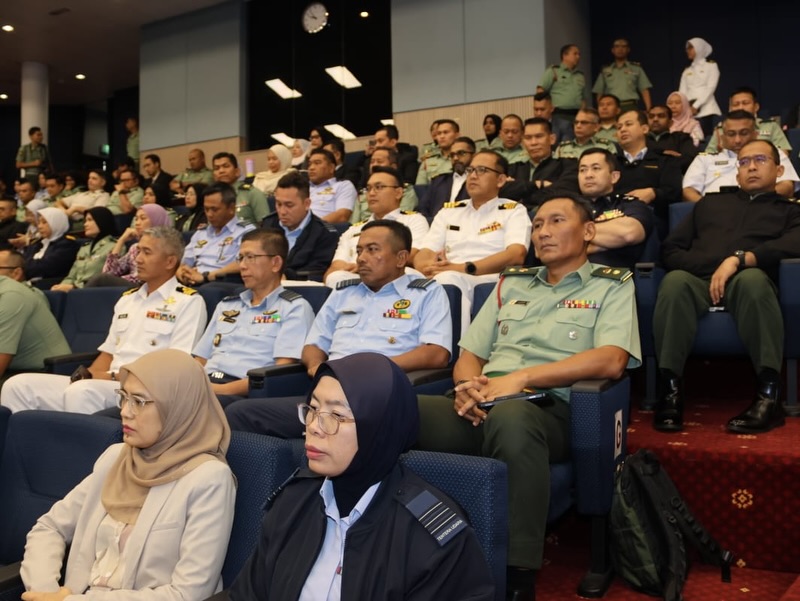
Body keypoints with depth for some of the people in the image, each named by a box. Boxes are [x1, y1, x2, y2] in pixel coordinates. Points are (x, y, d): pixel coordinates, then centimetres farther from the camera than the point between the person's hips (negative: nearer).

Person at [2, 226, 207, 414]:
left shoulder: (188, 302, -2)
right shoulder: (127, 299, 22)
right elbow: (108, 353, 21)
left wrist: (115, 377, -14)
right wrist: (88, 375, -1)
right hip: (107, 384, 8)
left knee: (82, 392, -35)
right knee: (18, 385, -6)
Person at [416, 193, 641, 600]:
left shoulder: (611, 285, 12)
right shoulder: (511, 283, 25)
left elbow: (611, 360, -7)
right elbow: (469, 356, 22)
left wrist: (520, 378, -13)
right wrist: (470, 386, -3)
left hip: (549, 408, -4)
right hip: (483, 406, 4)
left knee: (511, 417, -42)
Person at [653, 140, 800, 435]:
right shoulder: (710, 202, 33)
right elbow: (670, 248, 21)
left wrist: (738, 259, -15)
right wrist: (709, 268, 0)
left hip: (746, 281, -1)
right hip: (699, 280, 1)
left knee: (752, 278, -38)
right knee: (675, 281, -35)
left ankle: (769, 395, -37)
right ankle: (670, 389, -38)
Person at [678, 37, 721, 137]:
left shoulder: (711, 65, 9)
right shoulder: (687, 71, 22)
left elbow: (711, 88, -3)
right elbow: (682, 91, 10)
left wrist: (696, 106, -14)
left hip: (705, 108, -4)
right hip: (688, 110, 4)